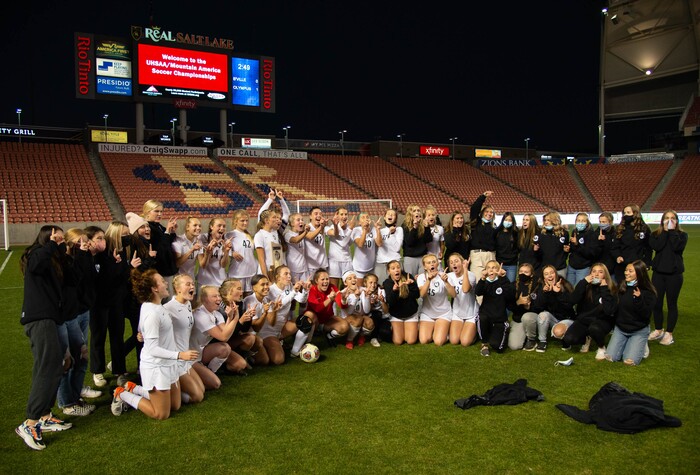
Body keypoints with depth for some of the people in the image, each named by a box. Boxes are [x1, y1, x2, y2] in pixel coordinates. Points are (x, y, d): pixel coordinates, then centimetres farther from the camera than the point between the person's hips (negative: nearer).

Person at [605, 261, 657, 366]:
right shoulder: (622, 288, 1)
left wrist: (639, 299, -33)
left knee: (629, 361, -16)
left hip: (639, 331, -4)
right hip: (620, 328, 4)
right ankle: (625, 344, 20)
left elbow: (646, 315, -20)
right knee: (610, 357, -9)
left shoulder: (648, 292, -12)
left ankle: (642, 345, 14)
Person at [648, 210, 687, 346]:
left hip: (674, 274, -2)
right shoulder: (656, 234, 4)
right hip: (658, 272, 2)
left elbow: (677, 247, -20)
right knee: (656, 303, 6)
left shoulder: (682, 235, 0)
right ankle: (658, 330, 23)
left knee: (672, 304, 5)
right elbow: (656, 246, -17)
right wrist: (666, 231, -12)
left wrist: (672, 231, -14)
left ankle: (669, 333, 16)